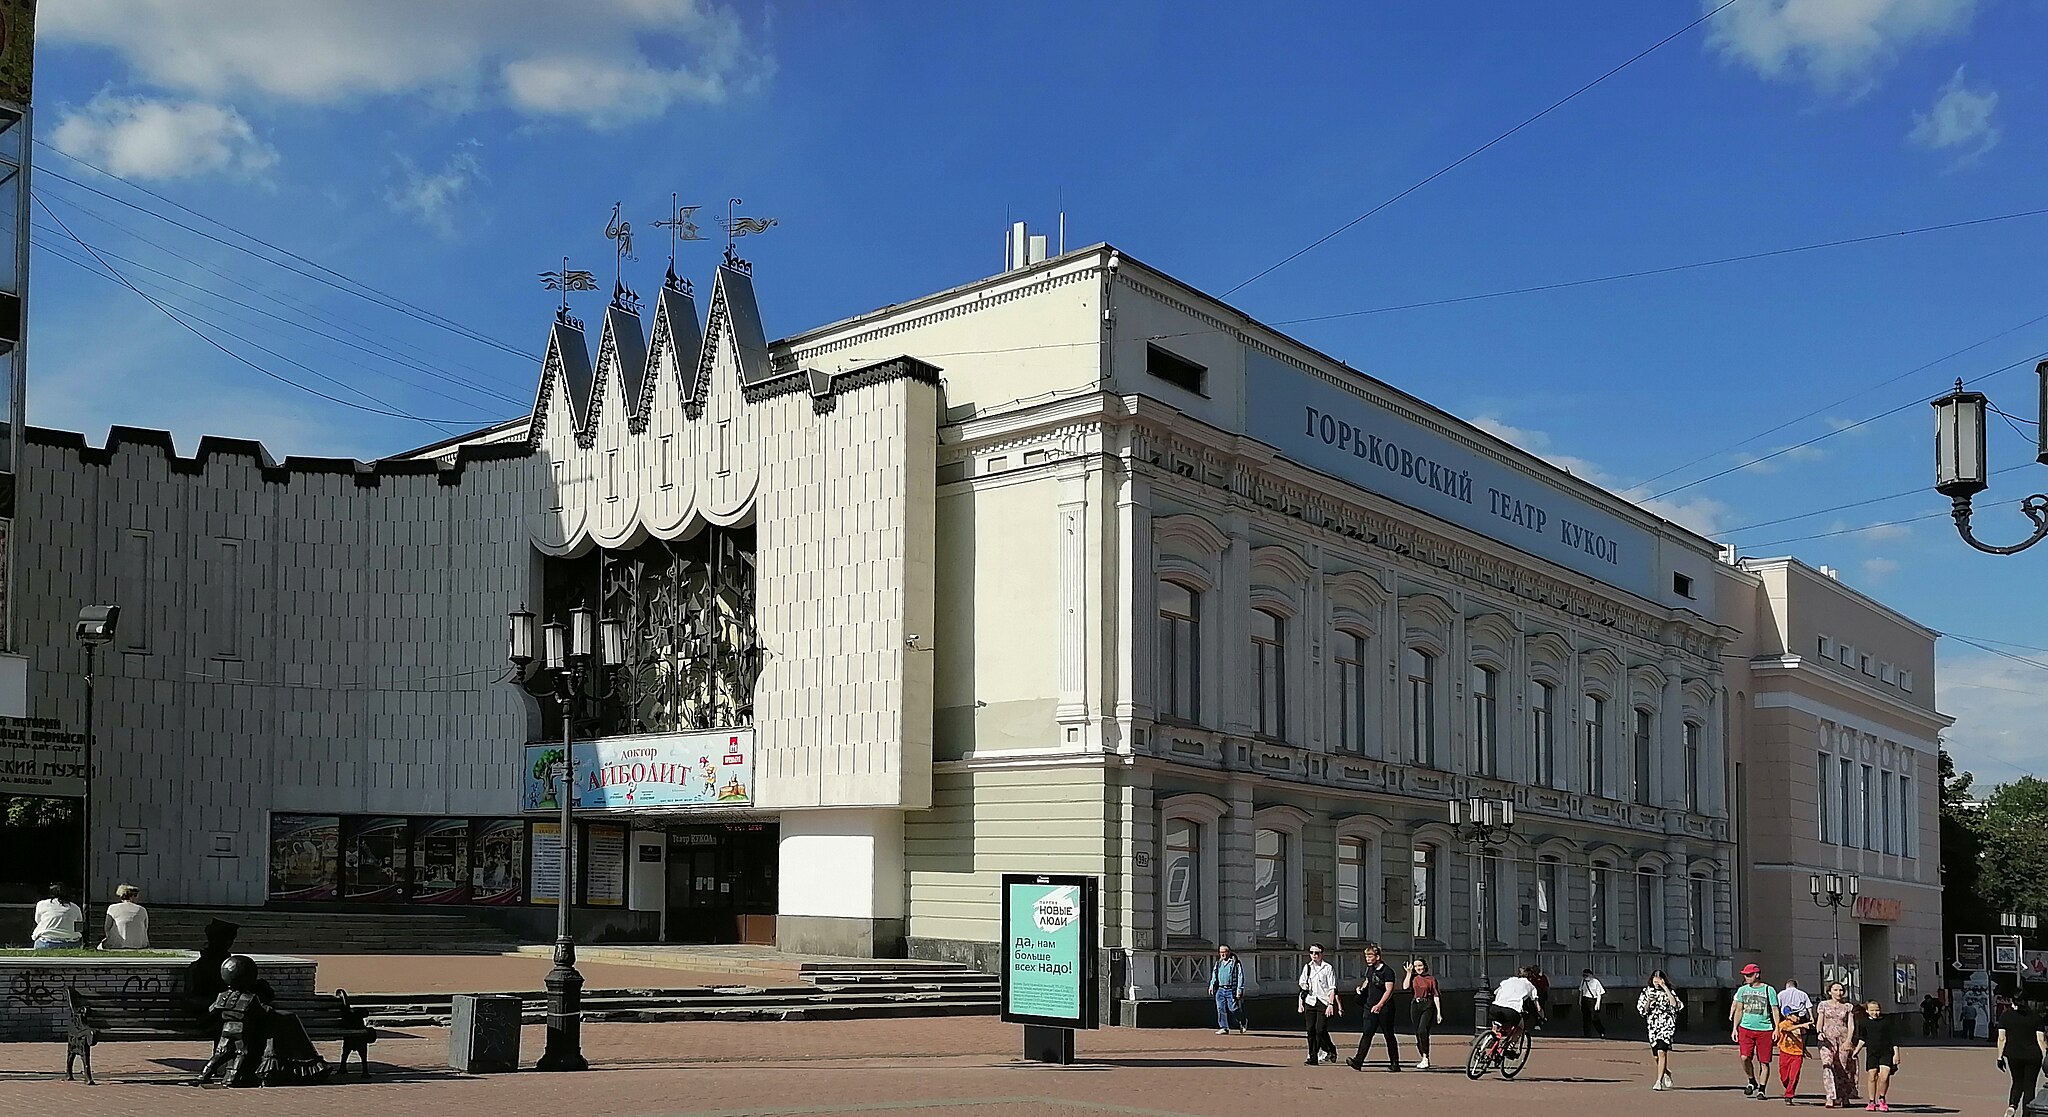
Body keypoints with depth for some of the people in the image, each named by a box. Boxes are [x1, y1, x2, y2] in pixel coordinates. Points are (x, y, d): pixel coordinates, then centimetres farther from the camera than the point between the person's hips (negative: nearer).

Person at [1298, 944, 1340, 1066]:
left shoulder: (1328, 968, -3)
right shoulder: (1307, 968, 12)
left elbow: (1332, 988, -5)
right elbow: (1302, 986, 15)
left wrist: (1330, 1004, -13)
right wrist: (1300, 1003, 8)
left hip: (1323, 1002, -5)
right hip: (1310, 1002, 5)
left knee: (1320, 1030, -11)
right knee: (1311, 1030, 1)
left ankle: (1331, 1050, 16)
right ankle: (1313, 1058, 6)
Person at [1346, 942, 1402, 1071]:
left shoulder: (1387, 971, -11)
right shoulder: (1370, 969, 13)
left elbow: (1389, 990, -18)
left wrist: (1380, 1005, -28)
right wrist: (1361, 987, 10)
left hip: (1384, 1008, -6)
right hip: (1371, 1006, 6)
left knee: (1389, 1035, 3)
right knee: (1367, 1033, -5)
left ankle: (1395, 1063, 13)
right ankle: (1358, 1061, -16)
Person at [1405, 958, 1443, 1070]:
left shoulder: (1431, 979, 1)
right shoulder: (1413, 978, 10)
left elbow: (1436, 996, 1)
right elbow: (1405, 986, -8)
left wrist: (1439, 1012, -3)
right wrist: (1409, 972, -2)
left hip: (1428, 1006, -4)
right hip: (1415, 1006, 4)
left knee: (1422, 1030, -20)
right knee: (1418, 1033, 7)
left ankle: (1425, 1058, -20)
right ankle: (1423, 1058, 17)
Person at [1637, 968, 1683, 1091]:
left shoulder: (1669, 992, -1)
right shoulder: (1647, 991, 7)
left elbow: (1675, 1004, -19)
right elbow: (1643, 1010, 6)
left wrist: (1665, 988, -19)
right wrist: (1648, 1001, -14)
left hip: (1667, 1025, -4)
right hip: (1653, 1026, 4)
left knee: (1661, 1052, -18)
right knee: (1655, 1056, 8)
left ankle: (1659, 1081, -14)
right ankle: (1666, 1073, 36)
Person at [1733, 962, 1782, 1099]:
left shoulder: (1768, 990, 0)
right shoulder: (1742, 990, 11)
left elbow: (1775, 1010, 1)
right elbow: (1739, 1010, 17)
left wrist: (1777, 1029, -8)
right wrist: (1734, 1028, 13)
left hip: (1764, 1029, -2)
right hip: (1746, 1028, 2)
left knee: (1764, 1061, -1)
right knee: (1745, 1057, -11)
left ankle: (1762, 1089, 11)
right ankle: (1752, 1081, 12)